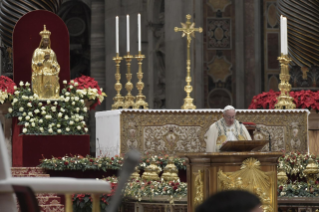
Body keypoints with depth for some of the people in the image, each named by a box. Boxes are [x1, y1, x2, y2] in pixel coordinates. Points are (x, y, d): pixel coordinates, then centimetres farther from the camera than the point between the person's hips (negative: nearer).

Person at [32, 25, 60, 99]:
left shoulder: (51, 52, 15)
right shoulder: (37, 51, 4)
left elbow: (56, 65, 11)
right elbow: (34, 64, -4)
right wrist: (44, 60, -18)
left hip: (50, 77, 3)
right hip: (40, 77, -3)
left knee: (51, 94, -8)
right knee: (41, 94, -14)